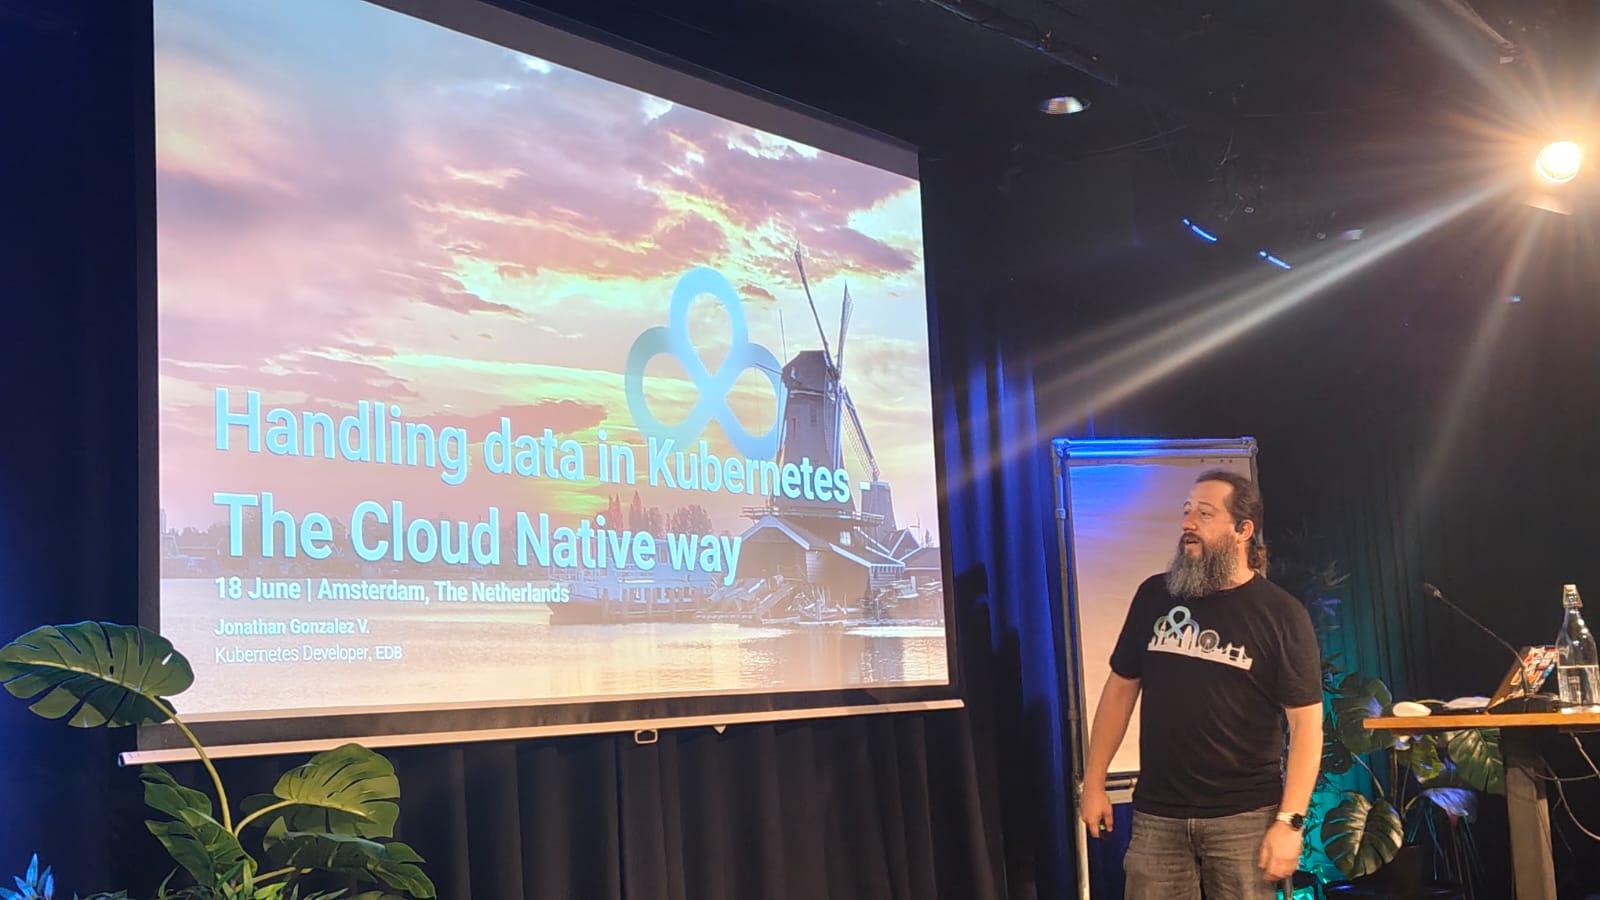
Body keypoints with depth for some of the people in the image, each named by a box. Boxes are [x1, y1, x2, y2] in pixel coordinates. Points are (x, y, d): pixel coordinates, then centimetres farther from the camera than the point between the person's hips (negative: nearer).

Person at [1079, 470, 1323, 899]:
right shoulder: (1155, 595, 5)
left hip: (1245, 816, -3)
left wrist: (1290, 821, -13)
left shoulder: (1282, 614, -5)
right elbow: (1121, 687, 12)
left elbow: (1306, 722, -6)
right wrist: (1093, 782, 8)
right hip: (1157, 814, 3)